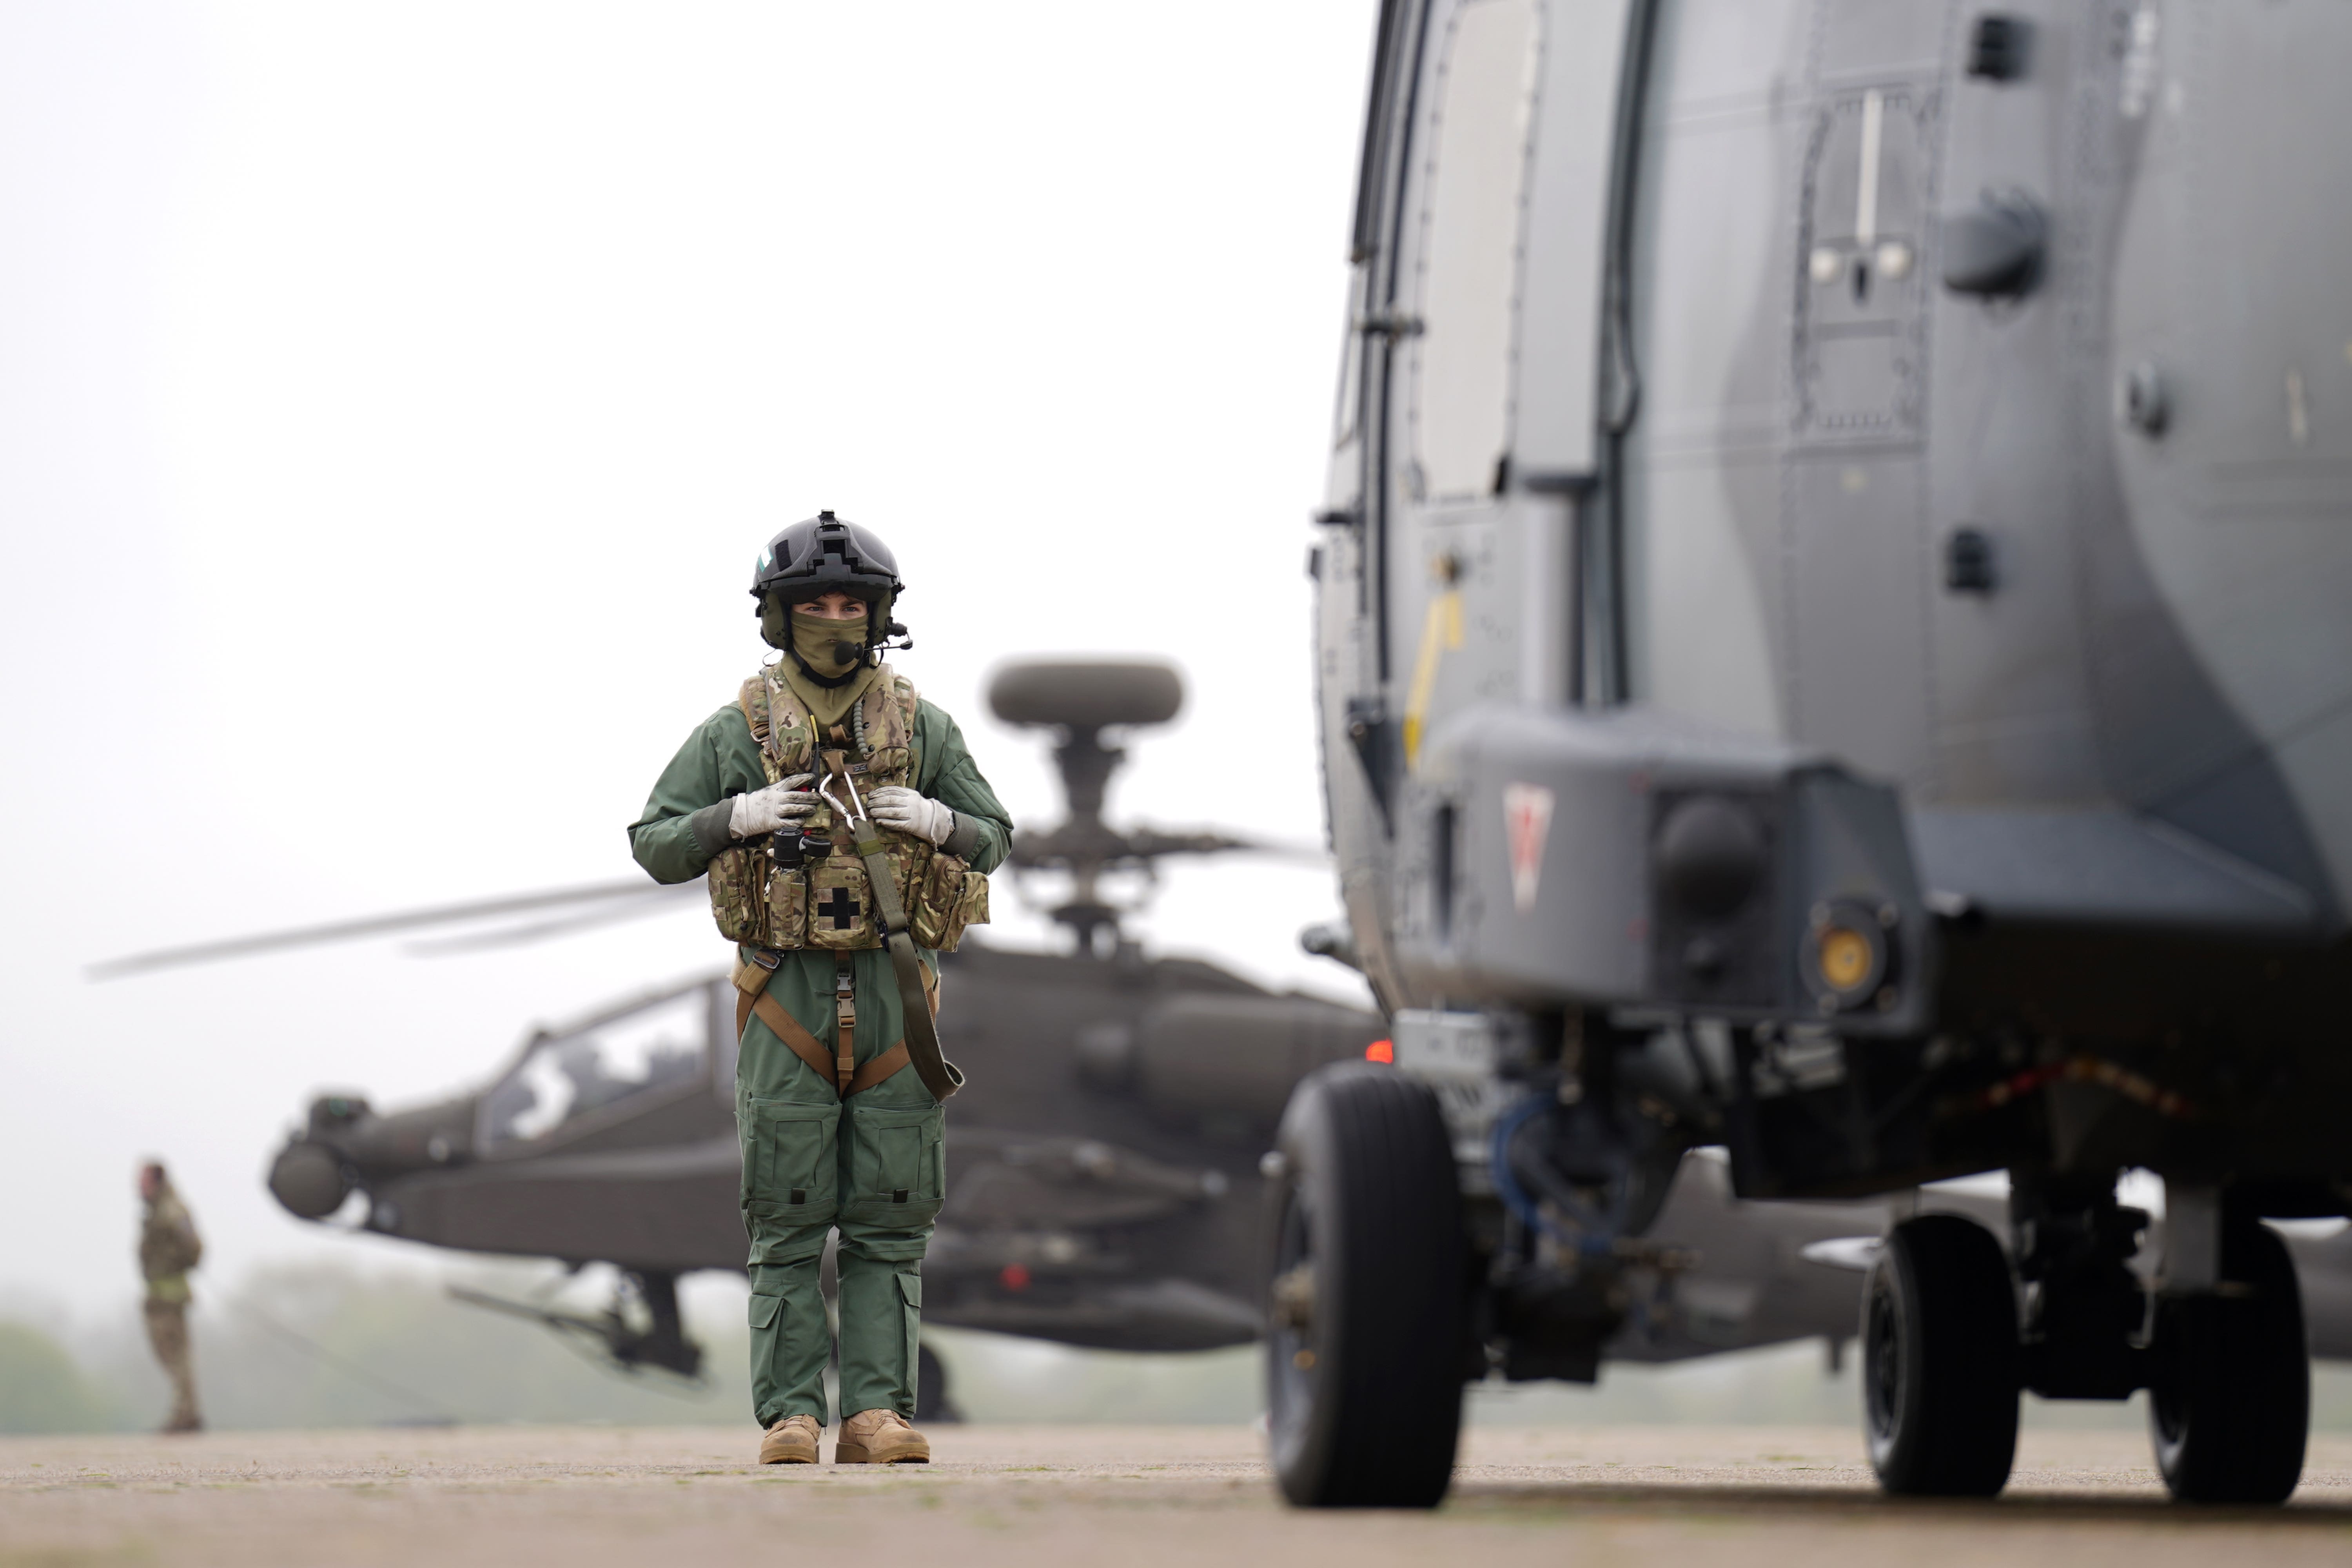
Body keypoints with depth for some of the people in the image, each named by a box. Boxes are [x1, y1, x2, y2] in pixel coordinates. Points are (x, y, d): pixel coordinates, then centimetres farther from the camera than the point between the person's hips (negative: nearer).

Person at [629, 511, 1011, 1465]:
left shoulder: (921, 728, 7)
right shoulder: (736, 732, 3)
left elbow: (993, 841, 12)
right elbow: (654, 847, 5)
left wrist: (938, 821, -9)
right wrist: (737, 819, -13)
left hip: (895, 992, 1)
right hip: (786, 996, -1)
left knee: (889, 1220, 0)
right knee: (789, 1222, -1)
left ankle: (876, 1416, 1)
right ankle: (789, 1417, 1)